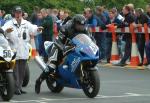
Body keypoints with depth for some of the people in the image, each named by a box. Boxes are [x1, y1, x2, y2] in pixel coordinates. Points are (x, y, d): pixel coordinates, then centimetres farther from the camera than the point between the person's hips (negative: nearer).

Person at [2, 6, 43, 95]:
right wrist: (6, 31, -43)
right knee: (15, 72, -3)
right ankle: (16, 88, 0)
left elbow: (32, 28, -5)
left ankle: (19, 87, 21)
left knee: (22, 72, 11)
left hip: (24, 52, 5)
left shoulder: (26, 23, 10)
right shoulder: (10, 23, -3)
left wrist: (37, 29, -27)